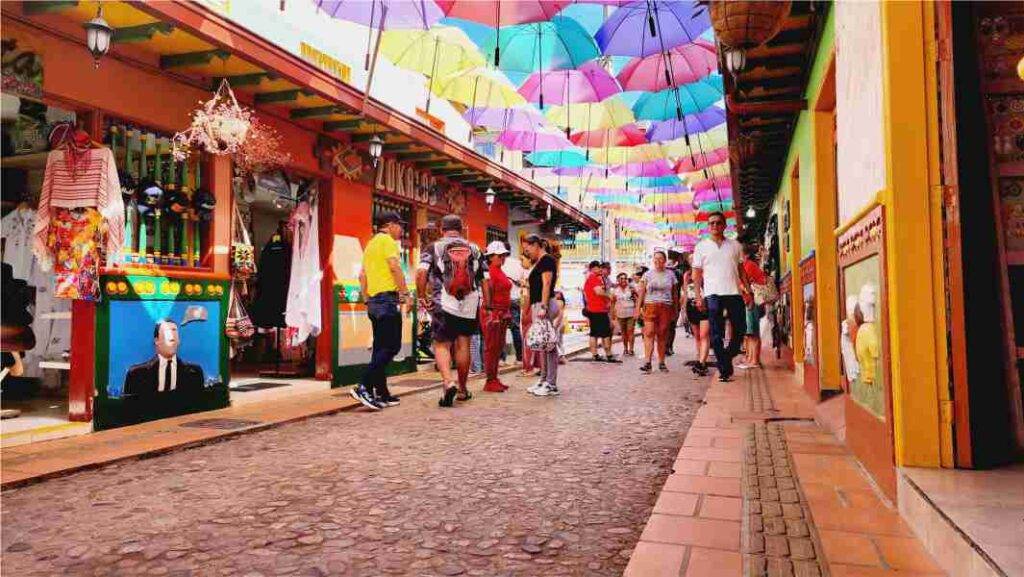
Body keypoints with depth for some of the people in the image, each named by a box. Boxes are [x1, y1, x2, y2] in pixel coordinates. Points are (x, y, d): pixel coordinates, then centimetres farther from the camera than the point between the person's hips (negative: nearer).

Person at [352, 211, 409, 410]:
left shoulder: (370, 244, 23)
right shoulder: (387, 240, -4)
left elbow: (362, 276, 23)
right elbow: (395, 267, -16)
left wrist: (367, 301, 24)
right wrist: (405, 293, -13)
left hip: (373, 301, 10)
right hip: (387, 298, -10)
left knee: (380, 348, 10)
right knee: (391, 347, -11)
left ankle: (381, 394, 12)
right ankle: (364, 387, -19)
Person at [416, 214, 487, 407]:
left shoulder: (433, 248, 4)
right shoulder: (474, 250, 11)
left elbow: (421, 272, -11)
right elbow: (485, 281, 8)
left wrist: (422, 297, -2)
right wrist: (487, 305, 14)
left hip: (443, 305, -2)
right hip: (469, 306, 2)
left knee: (442, 345, 5)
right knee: (463, 346, 13)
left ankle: (448, 381, -18)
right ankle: (462, 389, 22)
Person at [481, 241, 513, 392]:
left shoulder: (501, 272, 17)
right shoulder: (489, 272, -11)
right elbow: (488, 292, -19)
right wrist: (490, 311, -24)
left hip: (502, 313, 10)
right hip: (492, 313, -10)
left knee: (499, 347, 13)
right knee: (491, 347, -6)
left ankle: (494, 379, 20)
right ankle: (490, 381, -1)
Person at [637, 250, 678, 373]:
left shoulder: (670, 274, 12)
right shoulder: (647, 274, 10)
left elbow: (674, 293, 14)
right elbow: (642, 292, 8)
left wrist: (675, 309, 10)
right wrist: (640, 307, -1)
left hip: (666, 307, 1)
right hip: (650, 306, -1)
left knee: (662, 335, 1)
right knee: (649, 333, -12)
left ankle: (661, 362, 9)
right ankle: (647, 362, -17)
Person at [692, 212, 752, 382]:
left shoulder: (735, 245, 13)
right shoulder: (701, 246, 8)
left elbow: (741, 270, 15)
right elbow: (697, 273, 6)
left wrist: (748, 290, 5)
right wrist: (698, 296, -3)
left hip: (735, 293, 2)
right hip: (713, 294, -2)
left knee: (740, 329, 3)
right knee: (716, 334, -2)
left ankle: (727, 358, 25)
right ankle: (724, 370, 4)